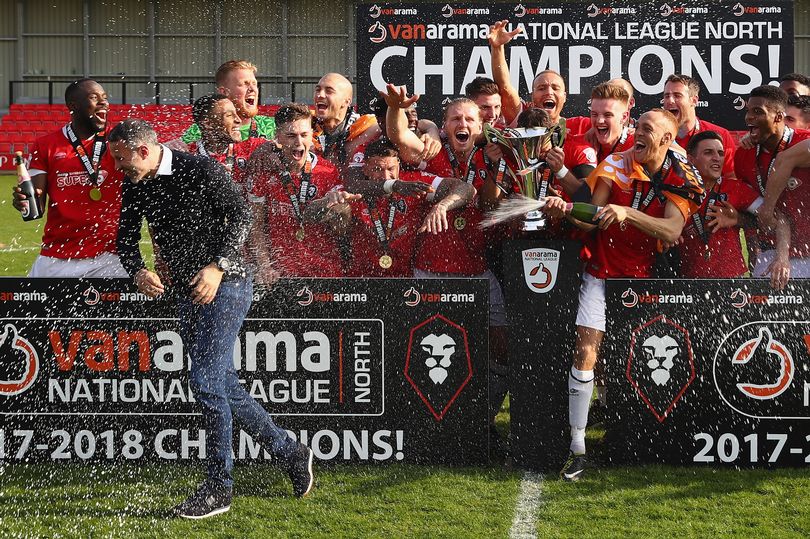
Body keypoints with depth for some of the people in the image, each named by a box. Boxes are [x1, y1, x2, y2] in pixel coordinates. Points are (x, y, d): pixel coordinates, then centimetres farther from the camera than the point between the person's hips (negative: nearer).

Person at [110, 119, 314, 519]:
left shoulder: (201, 170, -13)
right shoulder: (135, 186, 6)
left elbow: (240, 215, -15)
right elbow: (126, 237, 12)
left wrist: (218, 266, -25)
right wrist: (137, 271, -9)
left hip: (225, 284, -8)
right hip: (186, 291, 8)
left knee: (205, 380, -14)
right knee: (222, 383, 12)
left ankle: (219, 488, -5)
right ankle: (289, 451, 27)